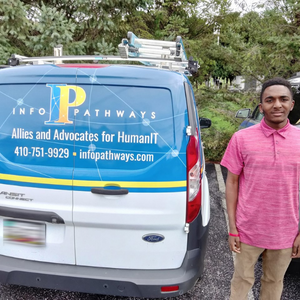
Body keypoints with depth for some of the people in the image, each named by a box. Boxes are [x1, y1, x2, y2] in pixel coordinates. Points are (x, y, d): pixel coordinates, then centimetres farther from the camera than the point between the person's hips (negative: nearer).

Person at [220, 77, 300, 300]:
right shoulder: (242, 138, -9)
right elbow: (232, 183, -5)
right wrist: (232, 229, -6)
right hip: (248, 231, -1)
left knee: (274, 282, 21)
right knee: (242, 280, 16)